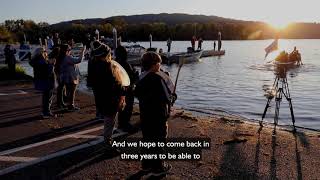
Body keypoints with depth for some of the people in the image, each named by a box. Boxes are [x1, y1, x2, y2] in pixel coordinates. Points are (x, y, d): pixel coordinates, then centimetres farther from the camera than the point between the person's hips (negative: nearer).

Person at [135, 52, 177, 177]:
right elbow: (166, 97, -23)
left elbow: (137, 94, 11)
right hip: (157, 116, -8)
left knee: (147, 139, 19)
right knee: (158, 140, 6)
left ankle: (146, 164, 33)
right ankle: (157, 168, 19)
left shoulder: (141, 78, 4)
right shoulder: (157, 78, -21)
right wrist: (171, 98, -4)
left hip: (144, 114, 8)